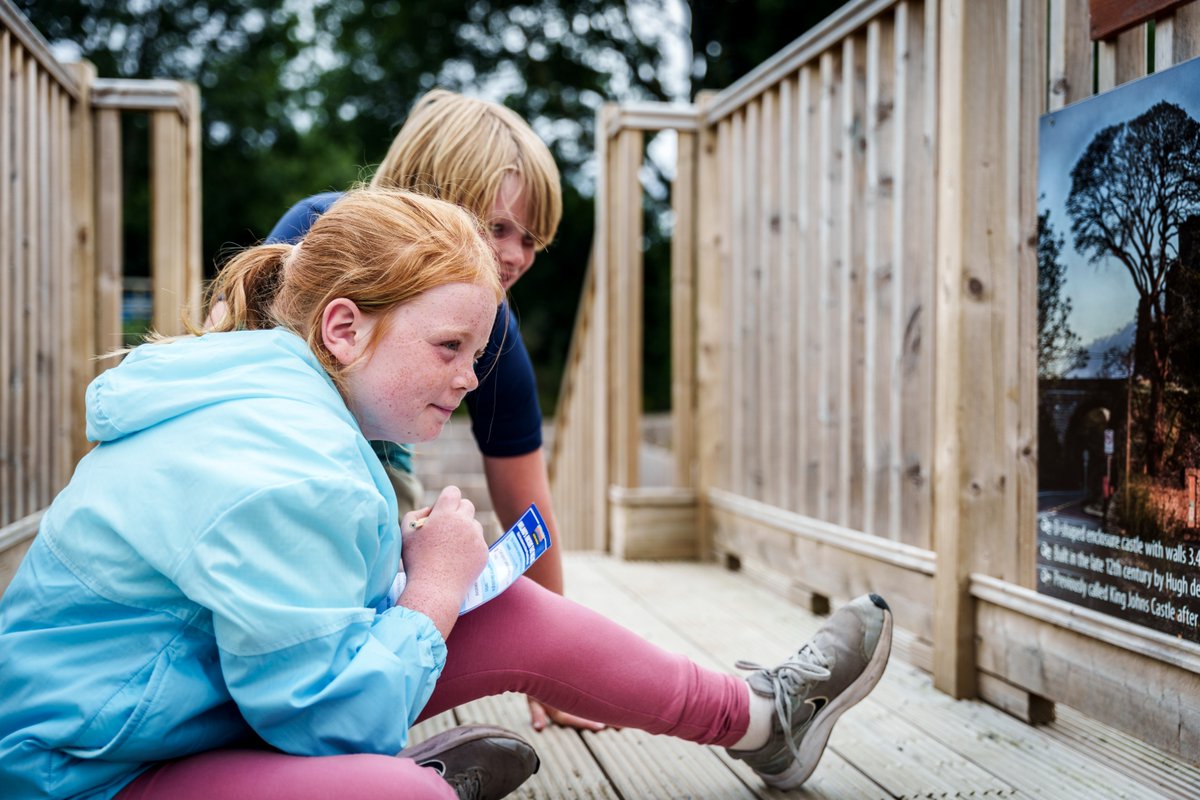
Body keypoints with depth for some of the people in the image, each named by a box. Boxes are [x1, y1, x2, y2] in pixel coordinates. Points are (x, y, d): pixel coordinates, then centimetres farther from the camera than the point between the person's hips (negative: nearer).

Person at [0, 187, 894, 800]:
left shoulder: (271, 407, 4)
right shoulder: (289, 470, -28)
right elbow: (325, 714, -25)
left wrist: (417, 568, -2)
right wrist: (433, 589, -14)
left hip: (228, 700, 10)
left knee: (514, 614, 1)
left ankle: (756, 715, 14)